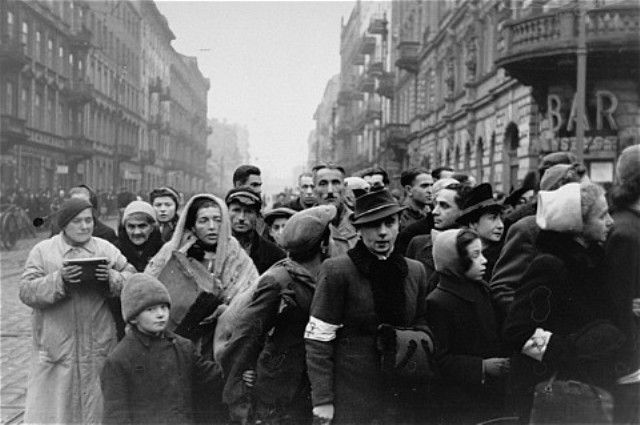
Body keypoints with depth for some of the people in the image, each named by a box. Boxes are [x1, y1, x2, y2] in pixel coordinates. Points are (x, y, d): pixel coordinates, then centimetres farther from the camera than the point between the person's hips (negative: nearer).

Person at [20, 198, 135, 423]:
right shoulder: (43, 251, 1)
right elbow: (26, 292, -7)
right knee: (51, 406, 2)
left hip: (98, 346, 2)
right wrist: (59, 279, -22)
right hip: (56, 344, -2)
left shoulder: (106, 248, 7)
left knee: (96, 407, 9)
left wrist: (112, 277, -16)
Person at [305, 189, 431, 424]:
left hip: (400, 396, 5)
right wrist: (321, 400, -14)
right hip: (350, 399, -4)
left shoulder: (415, 270, 7)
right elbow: (318, 339, -10)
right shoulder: (336, 270, -9)